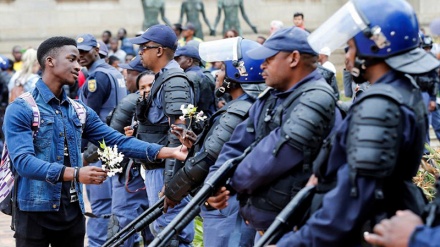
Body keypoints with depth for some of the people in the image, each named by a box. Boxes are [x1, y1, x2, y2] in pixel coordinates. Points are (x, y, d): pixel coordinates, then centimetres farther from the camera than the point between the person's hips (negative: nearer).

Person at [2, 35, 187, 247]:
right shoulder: (21, 110, -8)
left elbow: (117, 140, 4)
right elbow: (23, 161, -20)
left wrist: (168, 151, -8)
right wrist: (75, 174, -31)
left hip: (73, 211, 6)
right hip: (35, 212, -6)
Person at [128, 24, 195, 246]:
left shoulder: (174, 82, -15)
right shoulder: (161, 79, 18)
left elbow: (178, 134, -22)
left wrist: (169, 181, -24)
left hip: (165, 170, -11)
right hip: (156, 168, 11)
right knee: (161, 229, 16)